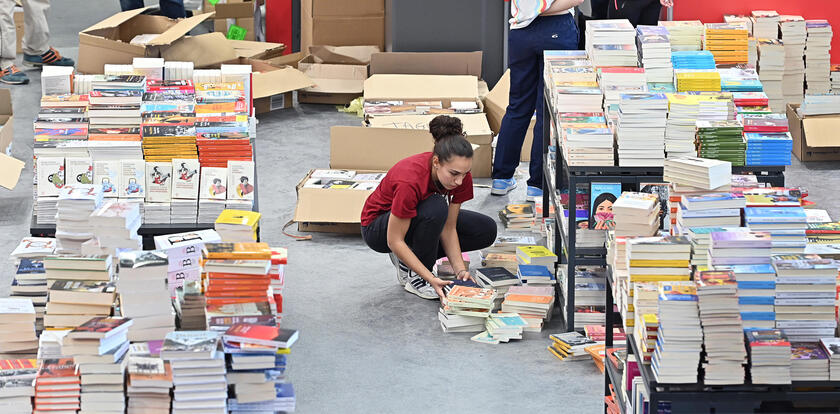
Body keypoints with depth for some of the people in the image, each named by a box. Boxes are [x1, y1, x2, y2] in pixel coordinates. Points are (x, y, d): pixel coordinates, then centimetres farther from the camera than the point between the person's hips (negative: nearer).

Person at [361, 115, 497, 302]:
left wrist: (460, 270, -26)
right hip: (377, 227, -7)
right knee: (436, 207, -36)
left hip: (419, 218, 7)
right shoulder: (410, 181, -38)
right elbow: (394, 241, -32)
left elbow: (448, 229, -13)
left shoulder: (461, 176, -21)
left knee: (486, 230, -7)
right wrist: (431, 279, -37)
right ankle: (414, 277, -15)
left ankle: (409, 260, 3)